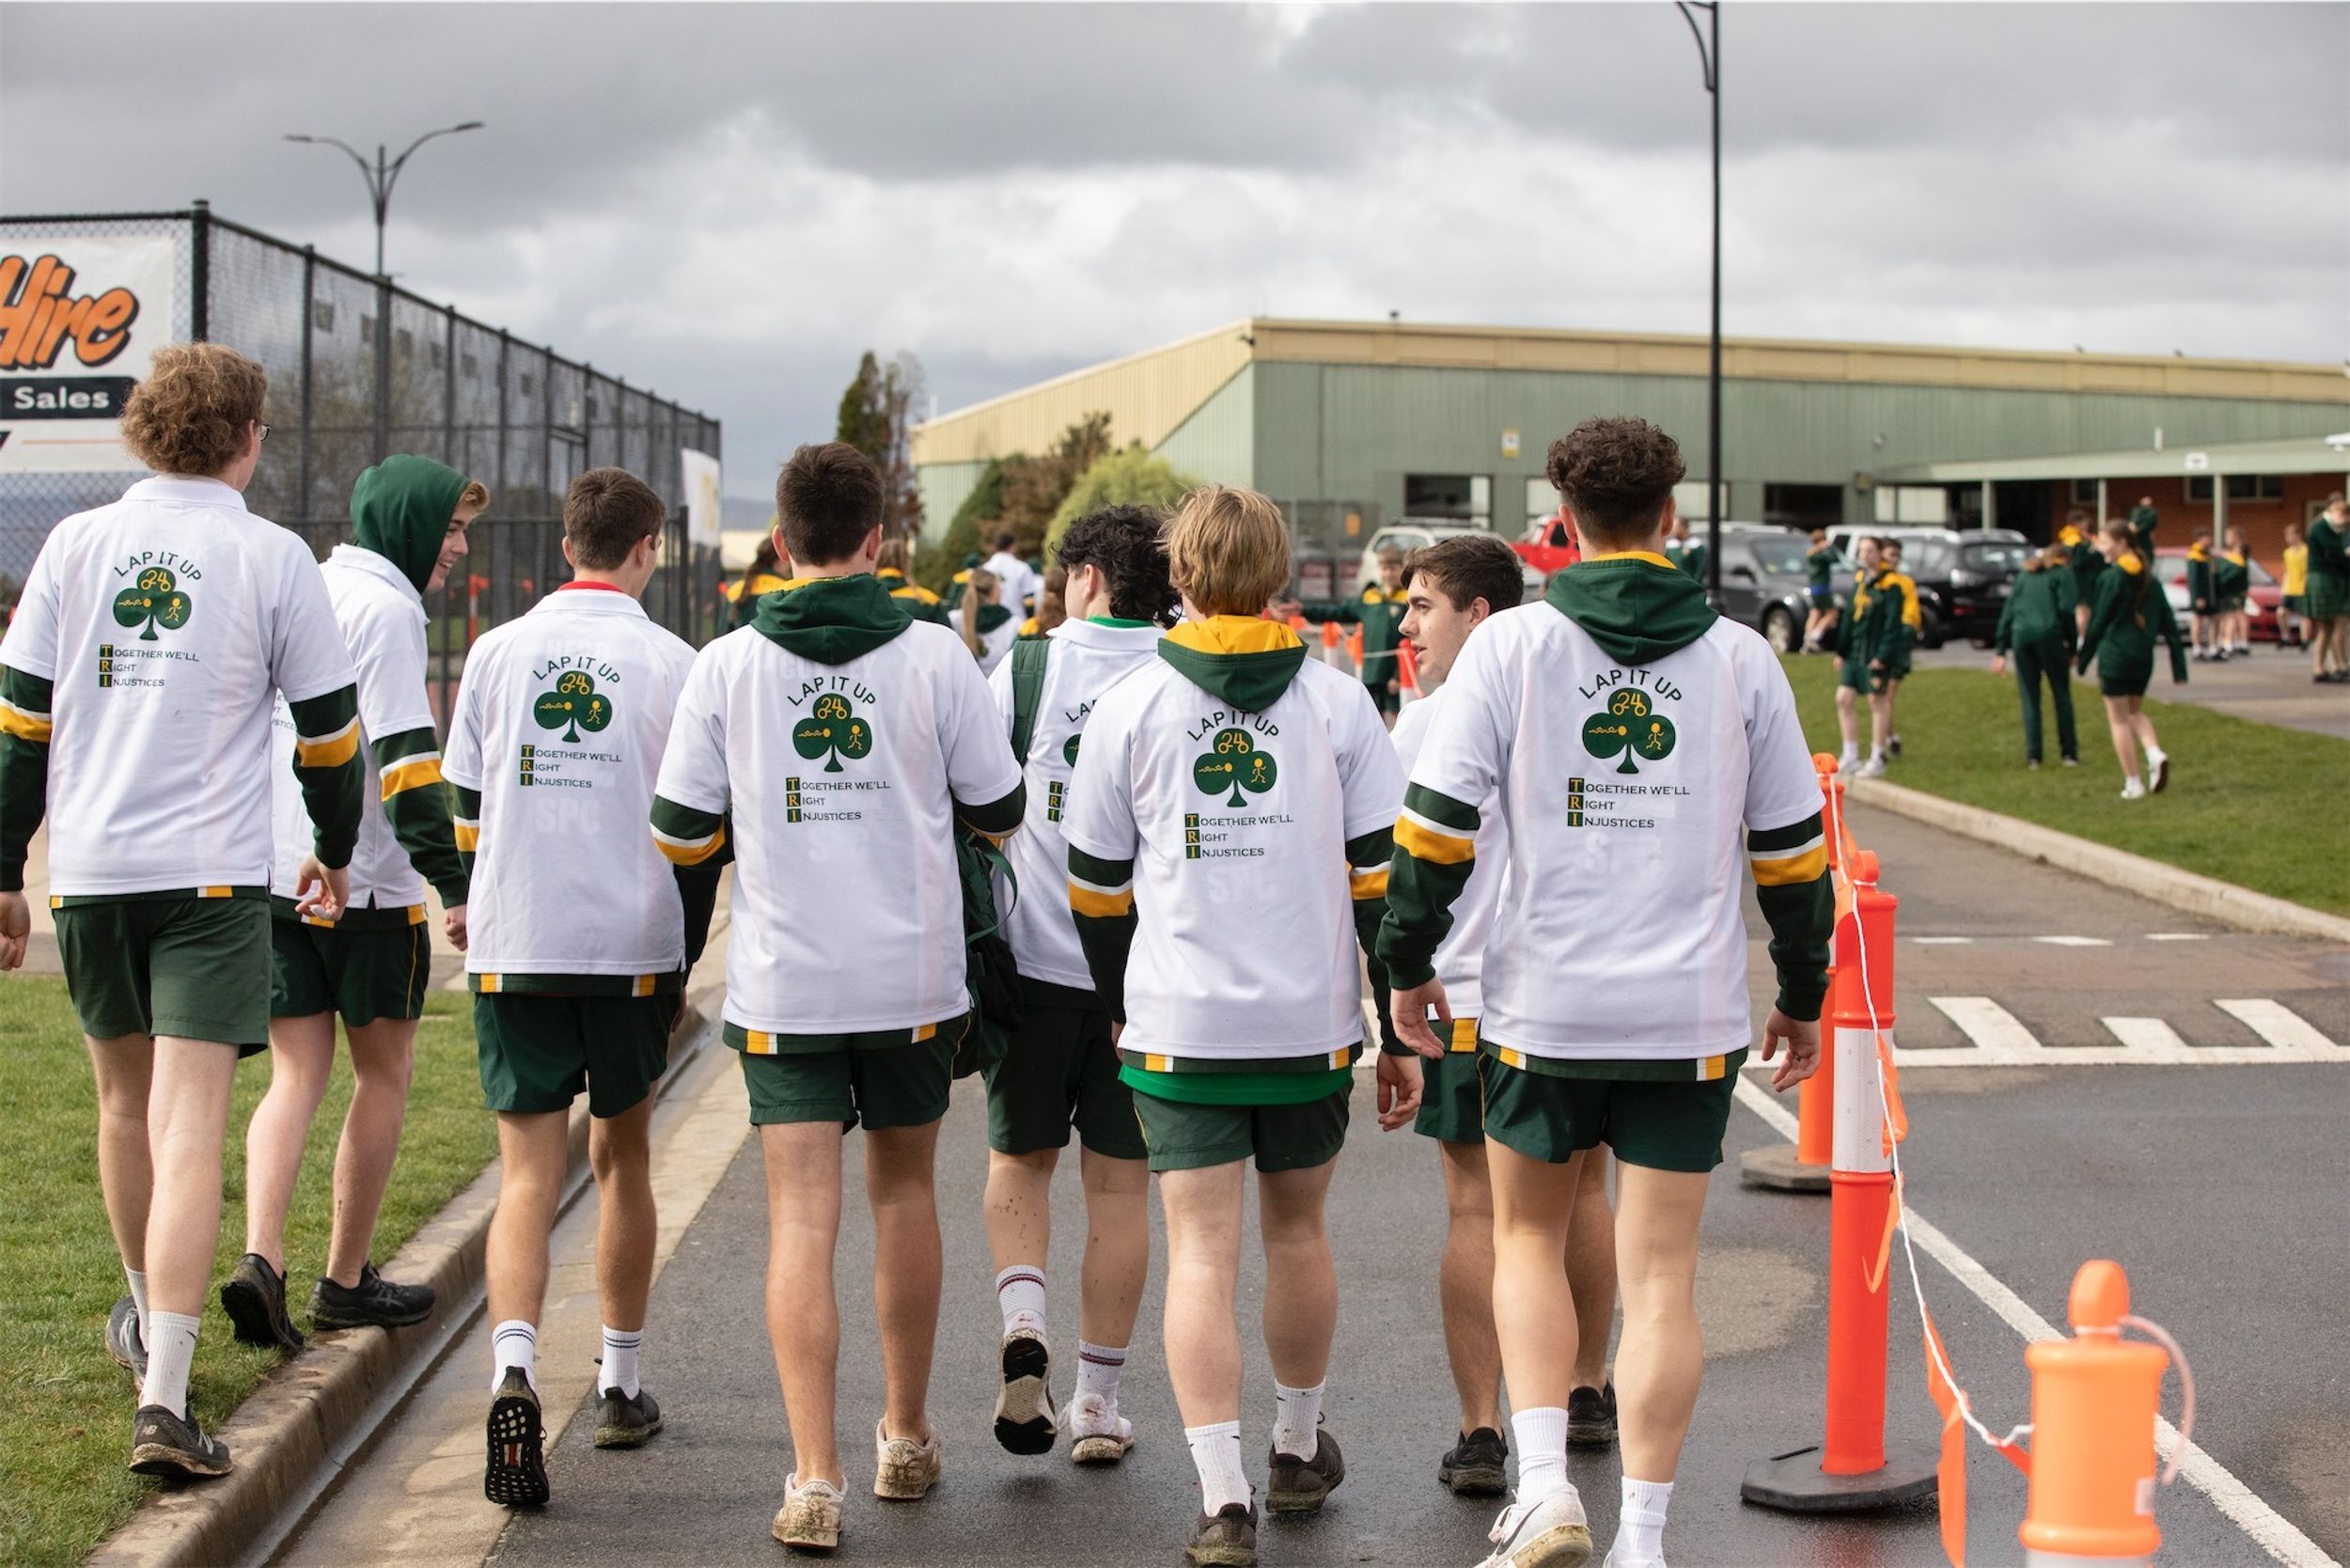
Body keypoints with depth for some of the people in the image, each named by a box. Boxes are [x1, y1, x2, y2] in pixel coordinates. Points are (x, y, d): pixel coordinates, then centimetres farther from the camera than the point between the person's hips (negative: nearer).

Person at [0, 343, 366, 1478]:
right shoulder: (271, 557, -2)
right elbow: (329, 728, 4)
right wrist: (334, 852, 20)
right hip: (213, 873, -3)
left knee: (125, 1098, 21)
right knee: (189, 1127, -8)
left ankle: (146, 1312, 42)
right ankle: (162, 1395, -17)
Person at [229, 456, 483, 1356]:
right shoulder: (386, 607, -11)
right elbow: (406, 759, -18)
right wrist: (457, 885, -16)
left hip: (270, 875, 7)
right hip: (367, 885, -7)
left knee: (296, 1077, 7)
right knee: (383, 1072, 8)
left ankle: (260, 1260, -13)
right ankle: (345, 1282, 14)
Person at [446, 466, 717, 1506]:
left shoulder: (497, 652, 3)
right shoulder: (672, 663, -2)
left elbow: (466, 805, 10)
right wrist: (683, 959, 10)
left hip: (514, 949, 0)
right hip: (632, 947, 0)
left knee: (528, 1170, -1)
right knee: (622, 1158, 16)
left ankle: (513, 1374, -23)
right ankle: (622, 1385, 24)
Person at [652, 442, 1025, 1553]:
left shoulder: (727, 666, -4)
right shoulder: (934, 657, -5)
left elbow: (678, 829, 0)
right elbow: (999, 811, 2)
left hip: (782, 982, -1)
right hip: (913, 974, 1)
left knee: (801, 1220, 0)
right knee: (903, 1189, 19)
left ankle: (814, 1479, -9)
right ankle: (905, 1438, 30)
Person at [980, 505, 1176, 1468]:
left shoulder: (1027, 671, -3)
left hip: (1037, 960, 0)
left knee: (1020, 1156, 17)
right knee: (1119, 1184, 9)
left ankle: (1024, 1324, -7)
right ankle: (1098, 1401, 12)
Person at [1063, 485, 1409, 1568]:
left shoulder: (1129, 708, -1)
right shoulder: (1337, 702, 0)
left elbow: (1097, 888, 6)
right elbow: (1381, 878, -1)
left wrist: (1121, 1009, 21)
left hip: (1179, 1024, -2)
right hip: (1313, 1023, 2)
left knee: (1201, 1253, -1)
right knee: (1296, 1233, 19)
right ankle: (1298, 1451, 35)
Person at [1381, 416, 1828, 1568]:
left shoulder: (1510, 646, -4)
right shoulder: (1740, 659, 3)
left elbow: (1437, 822, -6)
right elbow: (1793, 848, 7)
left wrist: (1408, 964, 7)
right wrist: (1803, 998, 17)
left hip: (1542, 1007, -1)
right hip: (1692, 1016, 1)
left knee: (1528, 1236, 18)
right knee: (1661, 1277, 6)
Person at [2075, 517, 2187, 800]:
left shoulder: (2112, 579, -12)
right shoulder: (2150, 580, 7)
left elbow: (2099, 621, -8)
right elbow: (2169, 625, 7)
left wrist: (2082, 659, 2)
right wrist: (2179, 666, 9)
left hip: (2115, 655, -6)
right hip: (2143, 658, 6)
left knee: (2118, 719, 3)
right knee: (2135, 712, 23)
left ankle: (2133, 783, 3)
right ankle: (2155, 753, -3)